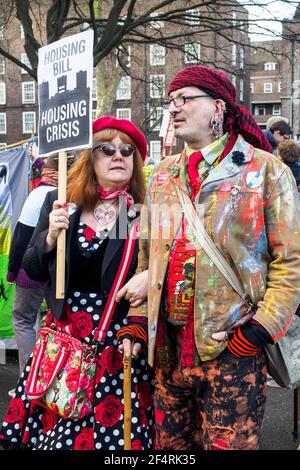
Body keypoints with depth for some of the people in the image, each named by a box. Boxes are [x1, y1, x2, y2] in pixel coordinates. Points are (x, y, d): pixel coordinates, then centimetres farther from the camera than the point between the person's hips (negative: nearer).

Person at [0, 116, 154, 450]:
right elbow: (33, 271, 5)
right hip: (65, 335, 3)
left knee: (113, 429, 3)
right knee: (53, 424, 9)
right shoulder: (59, 203, 2)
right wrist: (51, 237, -13)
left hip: (117, 341, -3)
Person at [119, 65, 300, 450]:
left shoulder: (266, 170, -5)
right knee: (170, 446, 15)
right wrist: (137, 322, 9)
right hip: (168, 347, 5)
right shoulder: (162, 174, 12)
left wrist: (256, 334, -13)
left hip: (234, 350, -5)